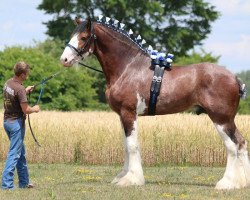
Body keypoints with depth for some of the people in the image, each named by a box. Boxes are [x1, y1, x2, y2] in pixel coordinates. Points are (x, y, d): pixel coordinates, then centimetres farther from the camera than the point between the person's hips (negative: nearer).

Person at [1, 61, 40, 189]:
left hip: (7, 121, 9)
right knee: (14, 154, -4)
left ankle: (24, 182, 26)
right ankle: (7, 183, -6)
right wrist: (35, 109, -2)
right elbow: (26, 110, -22)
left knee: (21, 152, 18)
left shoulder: (8, 83, 4)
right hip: (16, 122, -9)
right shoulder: (19, 89, -22)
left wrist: (25, 91, 17)